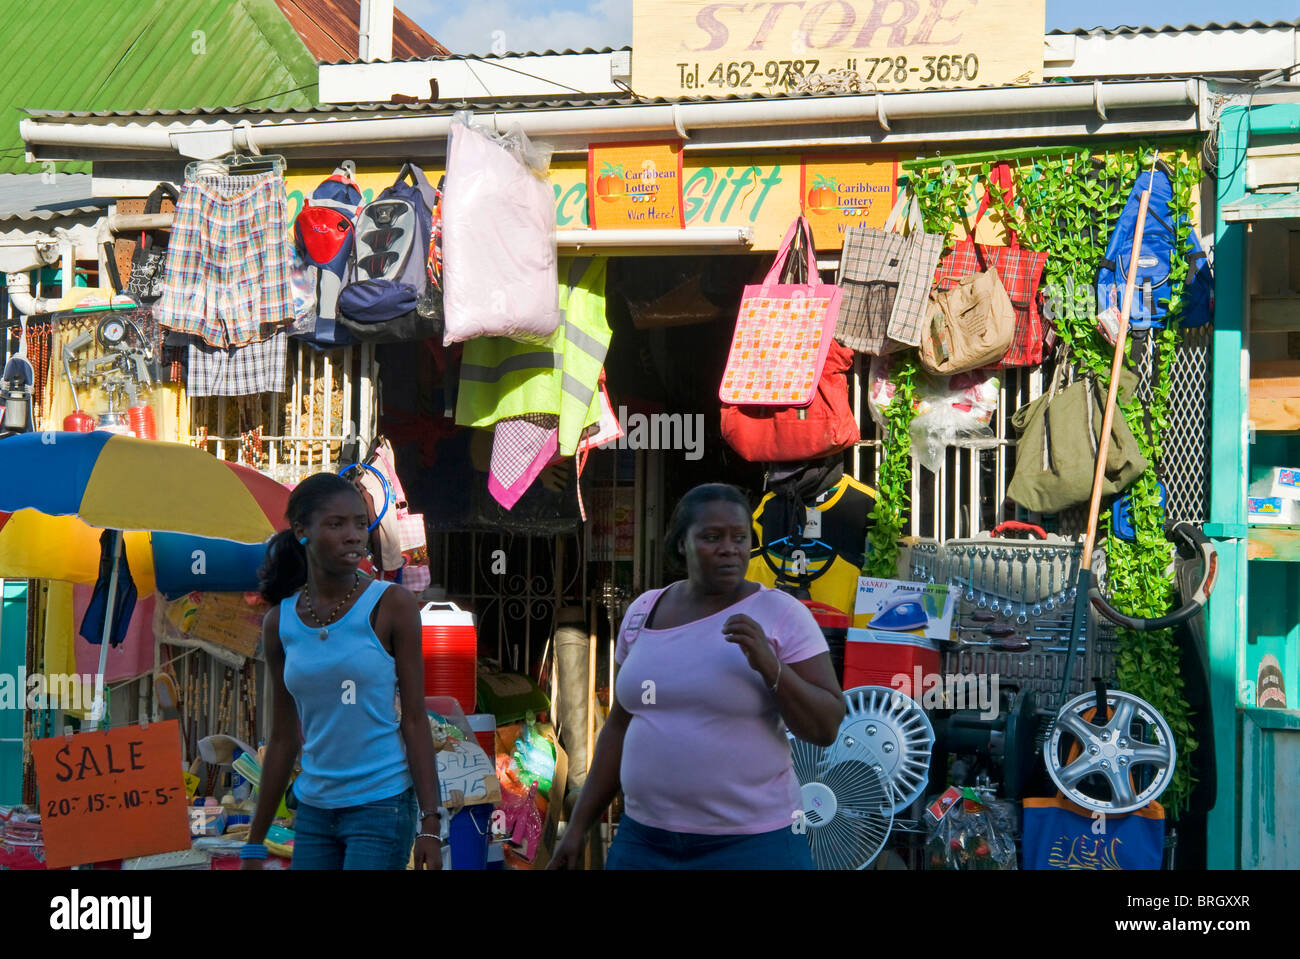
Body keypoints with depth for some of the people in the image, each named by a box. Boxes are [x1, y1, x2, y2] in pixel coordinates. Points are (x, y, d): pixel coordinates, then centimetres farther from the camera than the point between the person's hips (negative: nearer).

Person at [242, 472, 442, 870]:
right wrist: (254, 844, 13)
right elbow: (283, 739, 10)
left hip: (382, 805, -4)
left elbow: (415, 720, -6)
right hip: (314, 809, 4)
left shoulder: (392, 605, -6)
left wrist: (429, 822, -11)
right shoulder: (279, 623, 3)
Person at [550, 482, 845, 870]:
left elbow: (826, 728, -10)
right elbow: (621, 727, 11)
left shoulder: (782, 614, -9)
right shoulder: (642, 612, 4)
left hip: (750, 843, -4)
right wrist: (578, 825, 11)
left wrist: (770, 667, -24)